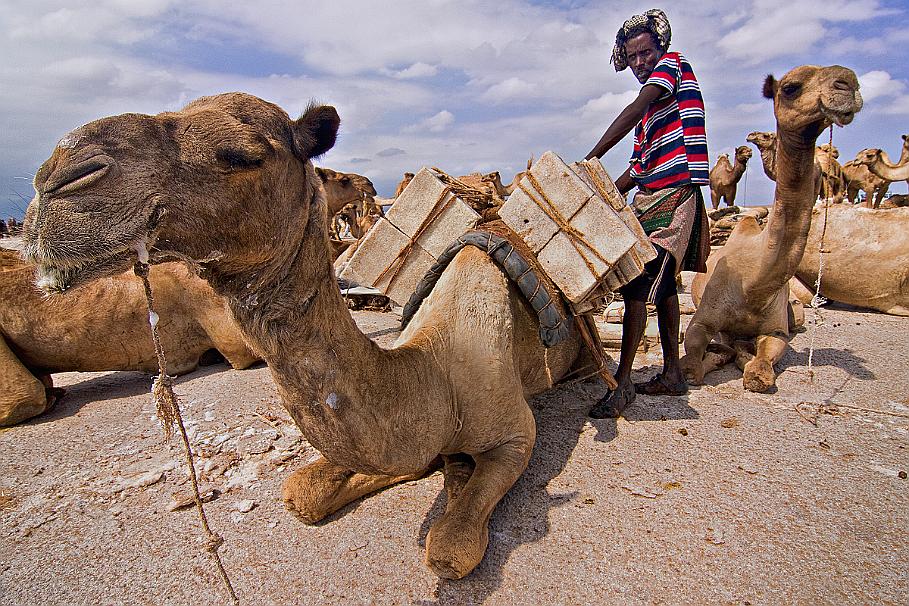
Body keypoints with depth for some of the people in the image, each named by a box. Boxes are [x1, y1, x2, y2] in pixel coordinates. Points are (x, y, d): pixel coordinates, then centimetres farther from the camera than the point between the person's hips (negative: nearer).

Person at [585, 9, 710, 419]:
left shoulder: (673, 63, 2)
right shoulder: (650, 108, 25)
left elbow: (634, 110, -16)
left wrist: (591, 159, -21)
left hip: (673, 194, -10)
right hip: (651, 197, 10)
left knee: (638, 286, -15)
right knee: (661, 283, 11)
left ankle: (622, 384, -11)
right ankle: (671, 374, 21)